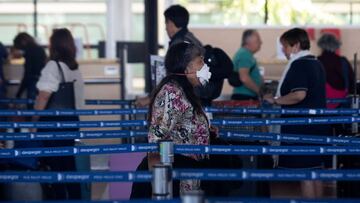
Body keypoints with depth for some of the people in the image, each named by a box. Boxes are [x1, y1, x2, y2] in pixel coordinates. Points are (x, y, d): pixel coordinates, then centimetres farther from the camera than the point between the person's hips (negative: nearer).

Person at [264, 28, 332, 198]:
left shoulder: (299, 65, -15)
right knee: (316, 169, 14)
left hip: (302, 128, -9)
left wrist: (275, 100, -15)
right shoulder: (316, 63, 14)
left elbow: (299, 95, -26)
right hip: (318, 126, 9)